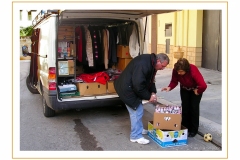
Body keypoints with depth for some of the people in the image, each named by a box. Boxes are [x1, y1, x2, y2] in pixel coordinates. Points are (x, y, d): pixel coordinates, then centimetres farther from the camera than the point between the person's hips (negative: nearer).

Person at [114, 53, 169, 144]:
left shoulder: (151, 64, 3)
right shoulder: (143, 64, -30)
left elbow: (150, 80, 12)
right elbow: (138, 85, -31)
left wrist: (153, 93, -3)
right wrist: (148, 96, -20)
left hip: (133, 88, 10)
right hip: (127, 88, -10)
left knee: (138, 109, 19)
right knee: (137, 111, -7)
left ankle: (139, 129, 36)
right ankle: (136, 136, 5)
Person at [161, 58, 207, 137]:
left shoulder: (193, 71, -42)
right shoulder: (175, 70, -29)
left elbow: (203, 85, -45)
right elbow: (174, 81, -17)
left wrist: (198, 91, -27)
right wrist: (169, 87, -36)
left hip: (195, 89, -4)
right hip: (184, 89, 4)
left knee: (194, 107, -5)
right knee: (185, 107, 3)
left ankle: (194, 130, 7)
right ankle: (185, 128, 16)